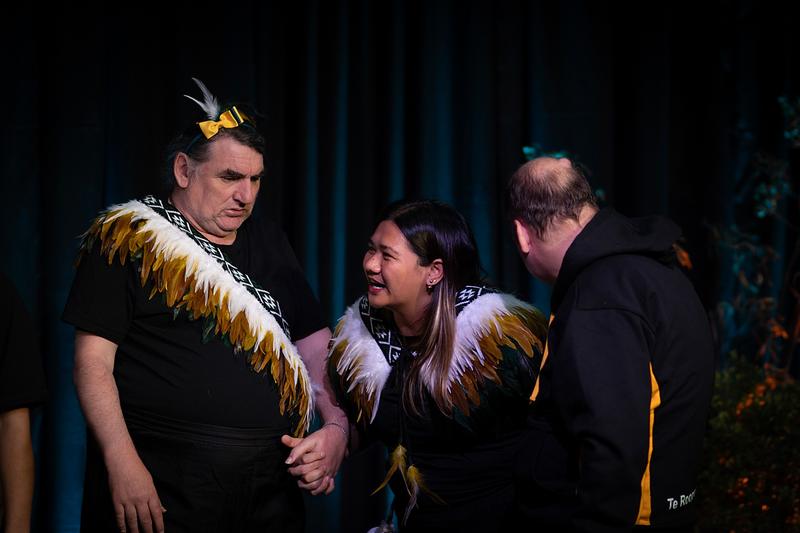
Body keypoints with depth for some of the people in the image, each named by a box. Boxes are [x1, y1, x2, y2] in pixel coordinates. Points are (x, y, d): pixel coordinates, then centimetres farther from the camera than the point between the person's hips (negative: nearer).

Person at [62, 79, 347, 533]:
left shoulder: (270, 243, 13)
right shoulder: (126, 239, -3)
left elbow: (314, 342, 15)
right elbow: (94, 360, -8)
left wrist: (337, 425, 0)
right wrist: (121, 461, -17)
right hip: (161, 484, -5)